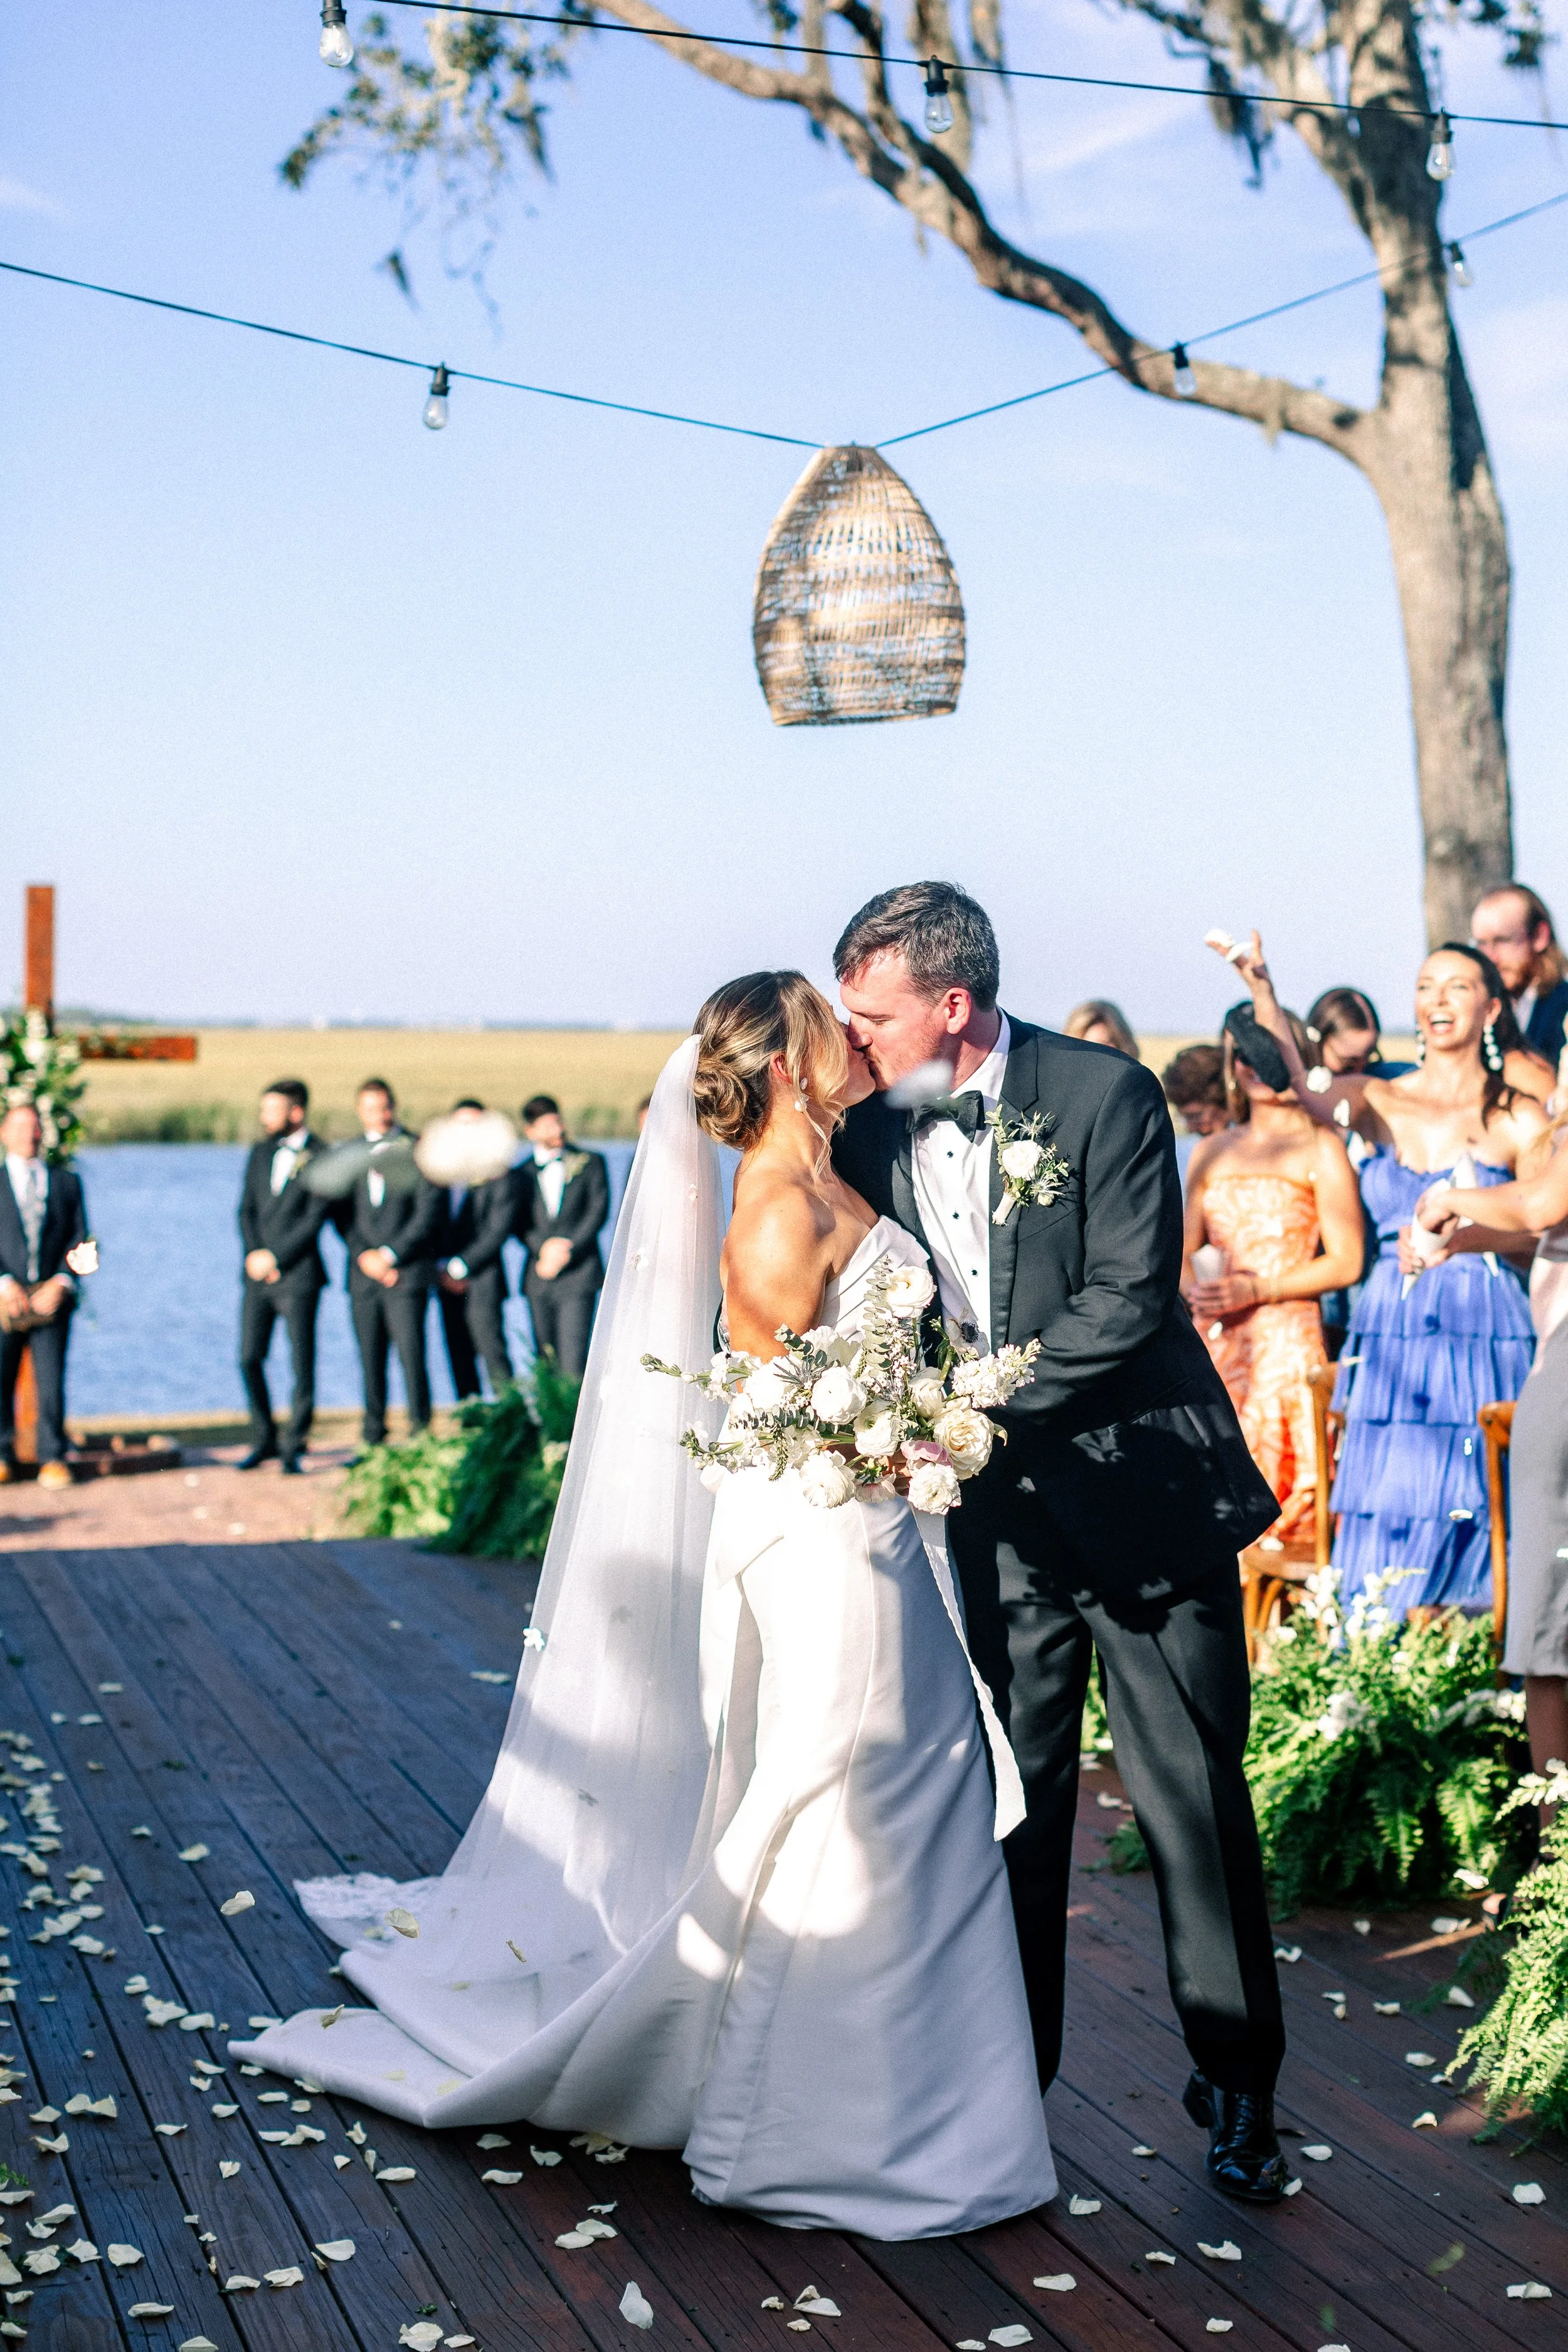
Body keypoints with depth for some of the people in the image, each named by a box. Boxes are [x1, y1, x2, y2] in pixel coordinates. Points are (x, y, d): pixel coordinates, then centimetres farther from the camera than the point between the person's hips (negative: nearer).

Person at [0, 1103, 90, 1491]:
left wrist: (62, 1282, -7)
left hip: (51, 1298, 0)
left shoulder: (67, 1182, 14)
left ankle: (52, 1459, 3)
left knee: (51, 1381, -5)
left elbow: (80, 1241, 9)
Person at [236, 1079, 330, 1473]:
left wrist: (273, 1257, -12)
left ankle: (293, 1447, 8)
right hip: (258, 1275, 6)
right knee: (249, 1359, 4)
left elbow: (314, 1220, -11)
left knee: (301, 1364, -2)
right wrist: (254, 1255, -4)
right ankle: (264, 1441, 17)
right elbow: (247, 1210, 11)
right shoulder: (260, 1153, 13)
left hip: (297, 1276, -6)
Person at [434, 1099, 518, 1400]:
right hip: (449, 1282, 4)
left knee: (493, 1352, -10)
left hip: (482, 1280, -4)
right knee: (460, 1359, 5)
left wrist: (460, 1267, -10)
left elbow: (498, 1230, -7)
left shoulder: (498, 1175, -1)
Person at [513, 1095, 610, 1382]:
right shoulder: (522, 1173, 14)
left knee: (573, 1364, -14)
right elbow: (519, 1224, 6)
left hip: (579, 1275, -3)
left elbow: (598, 1212, 1)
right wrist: (543, 1248, -13)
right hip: (540, 1279, 3)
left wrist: (567, 1249, -10)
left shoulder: (590, 1162, 9)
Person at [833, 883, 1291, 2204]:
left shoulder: (1105, 1095, -12)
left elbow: (1128, 1299, -17)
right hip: (995, 1512, 4)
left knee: (1195, 1801, 2)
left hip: (1142, 1496, -3)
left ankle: (1238, 2088, 15)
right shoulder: (873, 1135, 3)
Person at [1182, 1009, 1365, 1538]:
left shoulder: (1319, 1147, 3)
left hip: (1287, 1339, -4)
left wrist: (1257, 1289, -13)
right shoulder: (1212, 1153, 19)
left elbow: (1346, 1262, -4)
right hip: (1215, 1343, 5)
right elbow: (1183, 1249, 20)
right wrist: (1192, 1290, -2)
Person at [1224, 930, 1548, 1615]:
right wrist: (1262, 993, -25)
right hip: (1389, 1332, 2)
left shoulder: (1520, 1119, 4)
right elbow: (1302, 1088, -12)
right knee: (1383, 1519, 1)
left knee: (1466, 1517, -1)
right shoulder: (1378, 1102, 8)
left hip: (1482, 1333, -2)